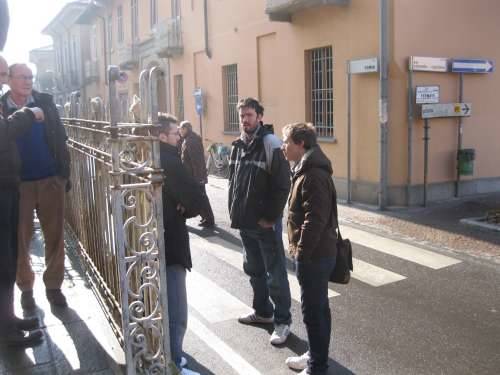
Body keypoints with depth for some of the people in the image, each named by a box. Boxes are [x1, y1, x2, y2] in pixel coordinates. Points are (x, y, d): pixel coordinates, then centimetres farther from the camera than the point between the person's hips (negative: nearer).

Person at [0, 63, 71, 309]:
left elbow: (60, 138, 4)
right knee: (20, 238, 7)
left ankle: (53, 285, 19)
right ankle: (26, 287, 22)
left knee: (55, 236, 6)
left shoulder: (45, 102, 4)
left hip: (51, 180, 1)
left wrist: (64, 173, 1)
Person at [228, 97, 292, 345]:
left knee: (275, 274, 2)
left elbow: (282, 186, -17)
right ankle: (263, 311, 37)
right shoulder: (238, 146, 9)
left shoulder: (270, 144, -13)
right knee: (253, 270, 20)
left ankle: (282, 321, 15)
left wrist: (270, 218, -15)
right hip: (244, 222, 8)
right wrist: (234, 212, 9)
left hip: (266, 222, -7)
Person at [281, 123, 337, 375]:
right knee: (317, 308, 20)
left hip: (314, 255, -10)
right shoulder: (306, 170, 12)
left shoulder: (313, 175, -21)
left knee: (313, 310, 1)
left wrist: (301, 252, -19)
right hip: (314, 253, 10)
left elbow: (315, 220, -25)